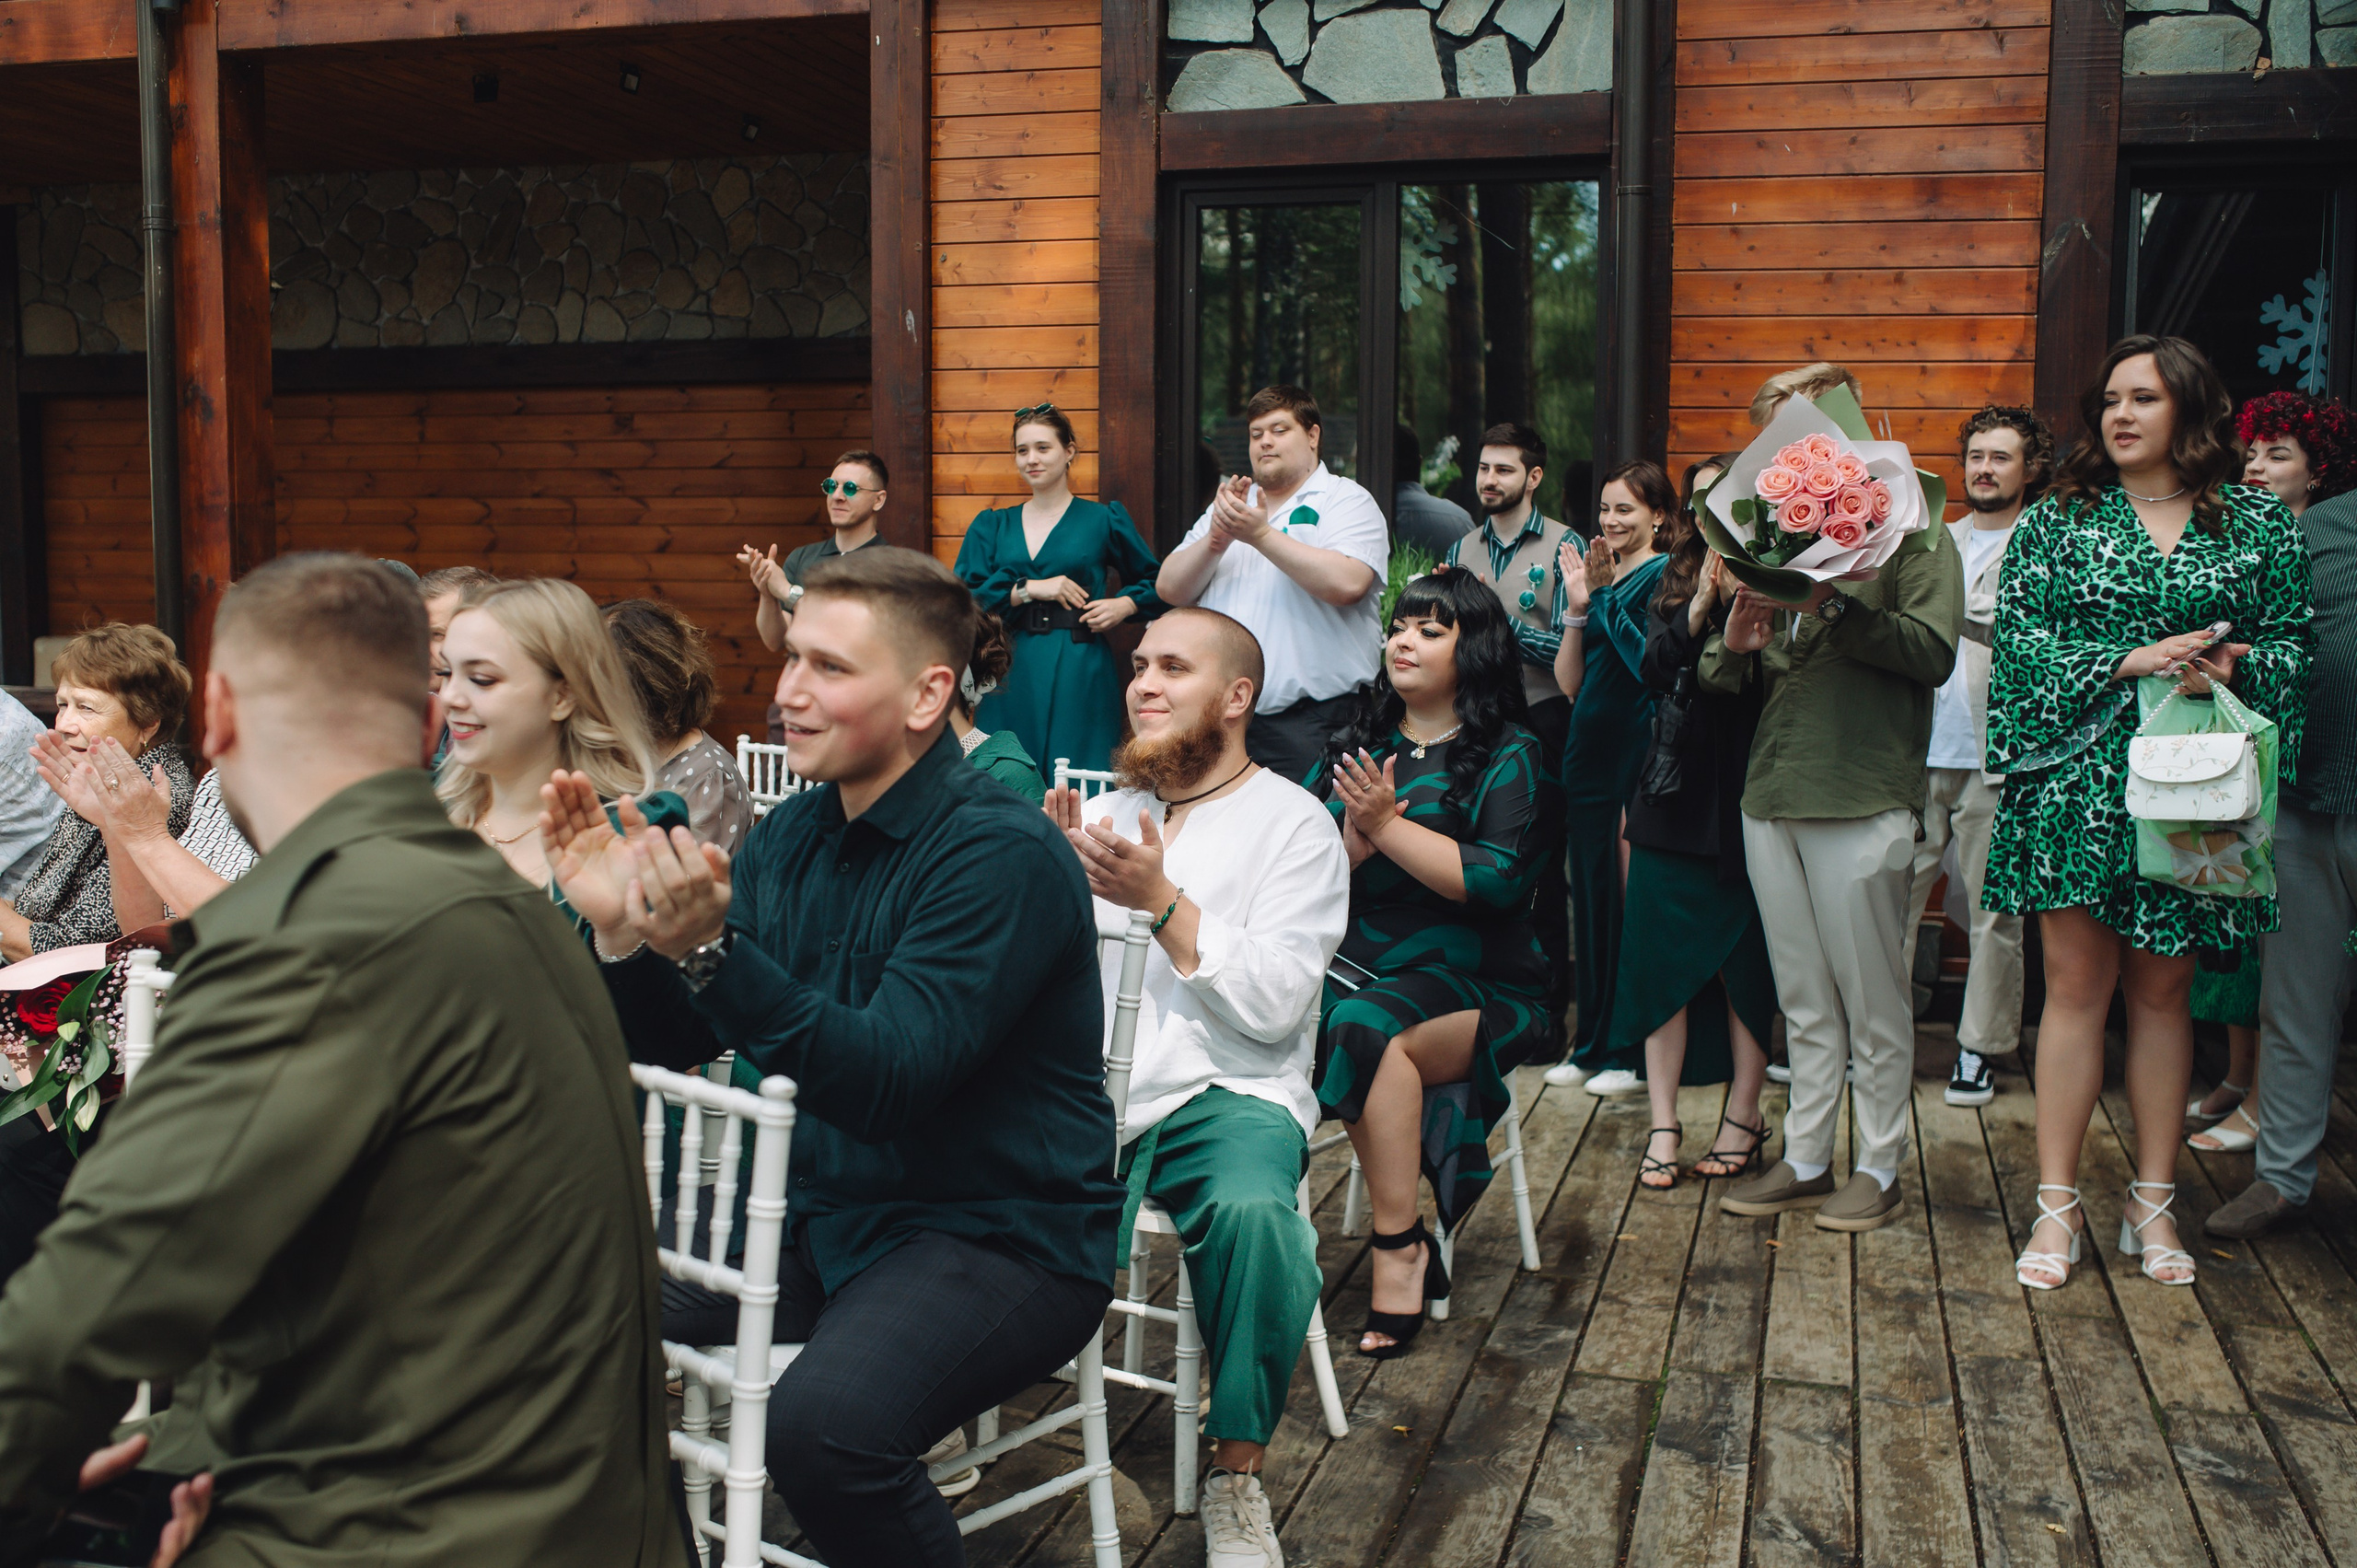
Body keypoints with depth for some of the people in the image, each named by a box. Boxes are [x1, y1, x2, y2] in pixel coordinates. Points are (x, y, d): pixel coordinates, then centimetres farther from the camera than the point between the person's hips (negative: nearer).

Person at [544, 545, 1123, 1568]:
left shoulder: (1001, 853, -18)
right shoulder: (790, 836, 6)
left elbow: (886, 1082, -27)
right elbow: (676, 1043, 6)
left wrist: (710, 947, -35)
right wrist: (620, 932, -13)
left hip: (1001, 1234, -8)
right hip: (820, 1210, 8)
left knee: (823, 1424, -32)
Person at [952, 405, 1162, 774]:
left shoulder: (1104, 519, 7)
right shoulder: (991, 526, 12)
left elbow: (1153, 581, 16)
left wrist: (1124, 605, -3)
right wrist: (1029, 589, -9)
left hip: (1081, 675, -2)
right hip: (1010, 678, 2)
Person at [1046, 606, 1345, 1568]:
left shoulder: (1292, 822, 4)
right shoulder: (1104, 815, 20)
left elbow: (1275, 1004, -9)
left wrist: (1162, 902, -15)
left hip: (1226, 1094, -3)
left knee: (1250, 1210, -35)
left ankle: (1236, 1474, -15)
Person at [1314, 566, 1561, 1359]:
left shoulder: (1509, 757, 2)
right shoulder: (1362, 745, 17)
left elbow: (1500, 881, -13)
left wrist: (1388, 825, -13)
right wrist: (1354, 837, -10)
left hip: (1477, 984, -4)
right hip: (1356, 963, 4)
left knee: (1368, 1026, -35)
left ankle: (1400, 1247, -22)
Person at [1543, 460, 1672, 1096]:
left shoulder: (1665, 574, -5)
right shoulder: (1600, 572, 15)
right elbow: (1569, 682, 9)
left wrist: (1605, 596, -17)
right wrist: (1577, 604, -2)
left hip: (1641, 752, -7)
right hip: (1591, 750, 7)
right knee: (1593, 897, 11)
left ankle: (1638, 1051, 7)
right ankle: (1593, 1042, 21)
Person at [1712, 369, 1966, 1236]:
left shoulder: (1910, 528, 2)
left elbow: (1932, 652, -12)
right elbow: (1735, 678, 17)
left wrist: (1835, 606, -22)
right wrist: (1733, 648, -6)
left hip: (1862, 799, -5)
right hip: (1773, 792, 6)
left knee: (1874, 1000, 2)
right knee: (1804, 1002, 12)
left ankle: (1879, 1168, 14)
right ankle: (1805, 1160, 20)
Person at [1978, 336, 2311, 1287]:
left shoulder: (2259, 523, 8)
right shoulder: (2058, 518, 5)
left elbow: (2292, 641, 8)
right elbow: (2019, 637, -3)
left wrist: (2231, 666, -13)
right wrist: (2130, 661, -15)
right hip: (2078, 779, -1)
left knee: (2163, 990, 8)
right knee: (2076, 982, -1)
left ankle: (2153, 1200, 19)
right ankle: (2058, 1204, 6)